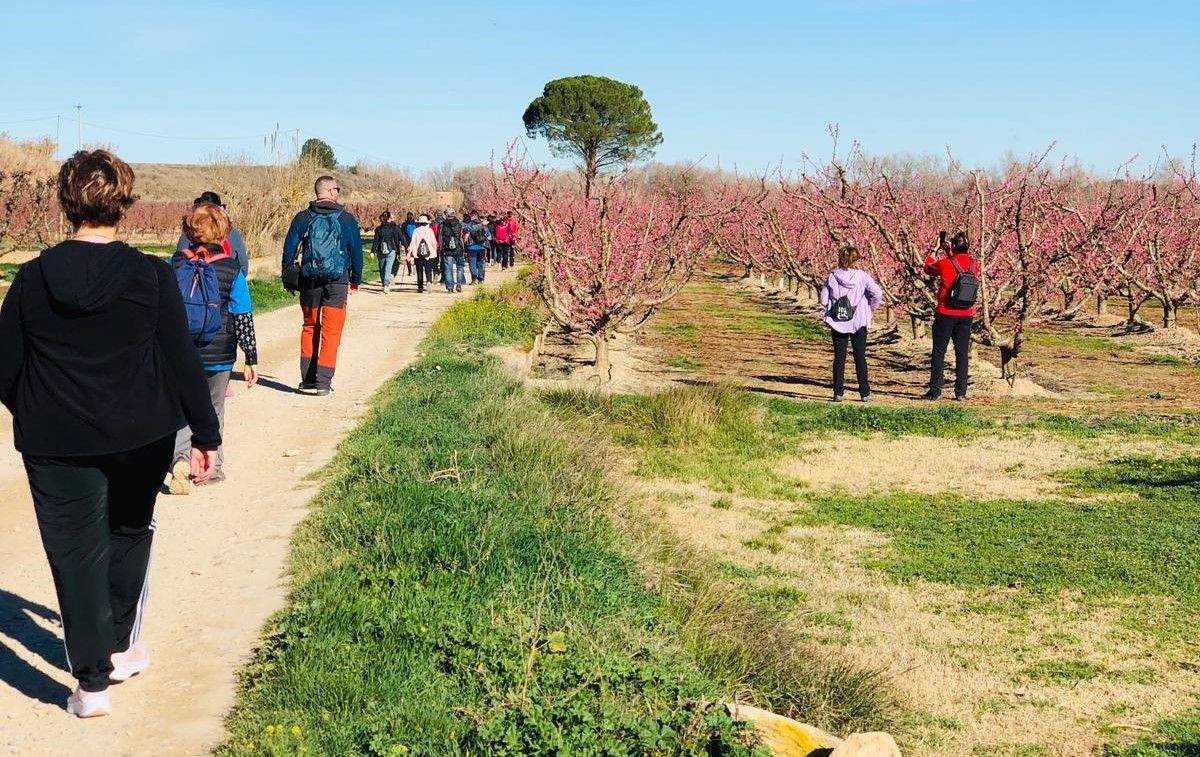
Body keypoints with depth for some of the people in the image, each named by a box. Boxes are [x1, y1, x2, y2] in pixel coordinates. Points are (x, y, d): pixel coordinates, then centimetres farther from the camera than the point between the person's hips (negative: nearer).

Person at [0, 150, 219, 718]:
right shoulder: (151, 277, -10)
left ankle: (92, 680, 8)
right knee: (129, 532, 23)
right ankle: (121, 646, 30)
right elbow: (182, 363, -8)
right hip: (140, 437, 0)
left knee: (75, 552, 8)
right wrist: (205, 434, 1)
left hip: (56, 444, 0)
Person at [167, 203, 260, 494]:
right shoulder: (232, 271, -9)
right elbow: (243, 319, -7)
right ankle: (212, 467, 24)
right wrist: (251, 359, -1)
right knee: (213, 411, 17)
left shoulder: (175, 264, -3)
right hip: (218, 356, -1)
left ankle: (180, 458, -15)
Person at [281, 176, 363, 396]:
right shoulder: (347, 219, -1)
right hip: (337, 281, -2)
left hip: (309, 280, 2)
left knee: (310, 328, 15)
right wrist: (356, 280, 14)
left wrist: (288, 278, 12)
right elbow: (357, 251, 3)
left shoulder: (303, 218, 3)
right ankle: (323, 382, -3)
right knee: (331, 332, 1)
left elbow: (289, 249, 3)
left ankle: (307, 380, 12)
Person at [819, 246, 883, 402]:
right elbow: (877, 294, -15)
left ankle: (838, 392, 5)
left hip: (837, 323, 1)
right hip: (859, 323, -1)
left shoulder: (832, 277, -4)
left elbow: (824, 299, -4)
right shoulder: (862, 276, -8)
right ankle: (865, 393, 9)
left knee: (839, 358, 7)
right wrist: (870, 308, 1)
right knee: (860, 358, 7)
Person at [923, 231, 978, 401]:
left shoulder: (944, 263, -11)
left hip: (946, 314, -3)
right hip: (967, 315, 3)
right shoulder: (974, 265, 0)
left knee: (938, 352, 4)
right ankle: (961, 392, 6)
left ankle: (935, 391, 2)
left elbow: (928, 268, 9)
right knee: (962, 353, 7)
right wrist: (950, 255, 21)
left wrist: (936, 250, 19)